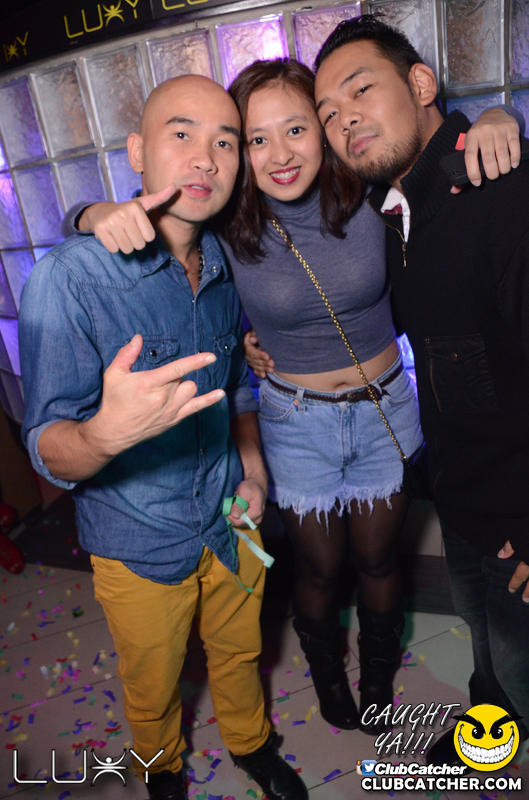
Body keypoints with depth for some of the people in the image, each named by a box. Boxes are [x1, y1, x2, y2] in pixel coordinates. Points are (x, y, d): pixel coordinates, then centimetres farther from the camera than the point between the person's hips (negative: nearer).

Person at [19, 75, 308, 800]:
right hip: (140, 546, -4)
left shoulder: (227, 271, -4)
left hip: (229, 523, 5)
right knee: (153, 688, 23)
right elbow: (49, 451, -23)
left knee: (239, 652, 28)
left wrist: (252, 467, -4)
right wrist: (108, 432, -45)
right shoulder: (71, 277, -24)